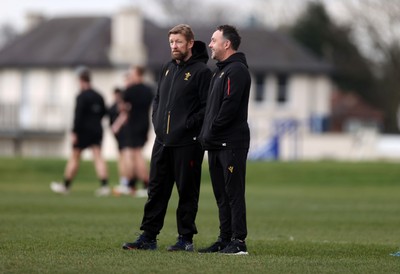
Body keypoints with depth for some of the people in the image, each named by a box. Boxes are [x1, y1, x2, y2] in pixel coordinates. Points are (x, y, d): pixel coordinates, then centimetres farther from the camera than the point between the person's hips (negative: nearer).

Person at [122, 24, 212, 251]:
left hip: (187, 145, -7)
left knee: (187, 192, 1)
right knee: (156, 190, 8)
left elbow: (208, 107, -15)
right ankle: (148, 237, 12)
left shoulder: (201, 71, -9)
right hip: (162, 142, 7)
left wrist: (189, 124, -18)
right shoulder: (168, 68, 15)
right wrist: (157, 121, 10)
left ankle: (186, 239, 9)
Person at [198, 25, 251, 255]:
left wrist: (211, 133, -15)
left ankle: (238, 242, -9)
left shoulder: (237, 70, -11)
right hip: (217, 144, 10)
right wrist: (206, 135, 12)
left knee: (234, 192, -9)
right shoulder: (221, 70, 21)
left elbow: (229, 107, -20)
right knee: (222, 194, 11)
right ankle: (225, 239, 15)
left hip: (232, 143, -10)